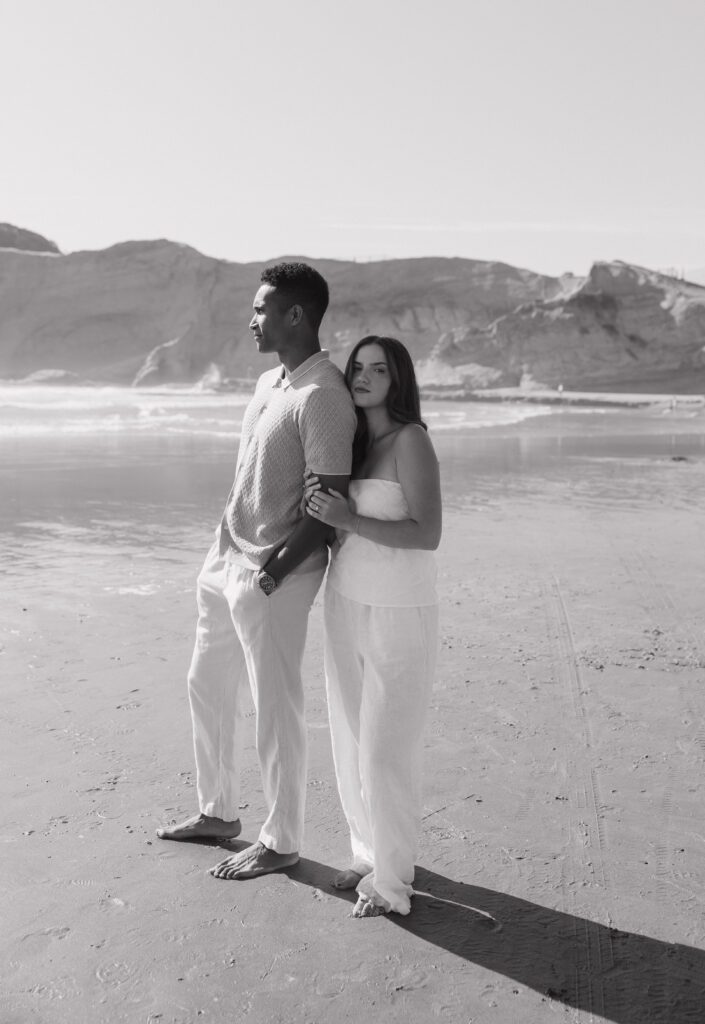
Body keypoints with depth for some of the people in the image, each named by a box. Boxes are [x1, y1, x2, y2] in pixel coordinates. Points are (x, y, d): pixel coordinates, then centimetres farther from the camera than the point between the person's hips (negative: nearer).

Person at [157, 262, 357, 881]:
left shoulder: (323, 396, -18)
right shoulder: (269, 382, 11)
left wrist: (277, 565, -21)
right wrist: (229, 549, 13)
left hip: (272, 576, -10)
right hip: (227, 557, 10)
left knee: (276, 711, 3)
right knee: (208, 687, 20)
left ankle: (282, 841, 22)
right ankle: (219, 812, 38)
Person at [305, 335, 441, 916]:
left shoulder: (410, 439, -14)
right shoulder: (351, 439, 8)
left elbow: (427, 534, -21)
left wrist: (349, 519, -24)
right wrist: (318, 504, -2)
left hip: (399, 616, -7)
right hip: (346, 604, 7)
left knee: (387, 749, 1)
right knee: (352, 739, 14)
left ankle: (392, 880, 19)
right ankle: (371, 855, 32)